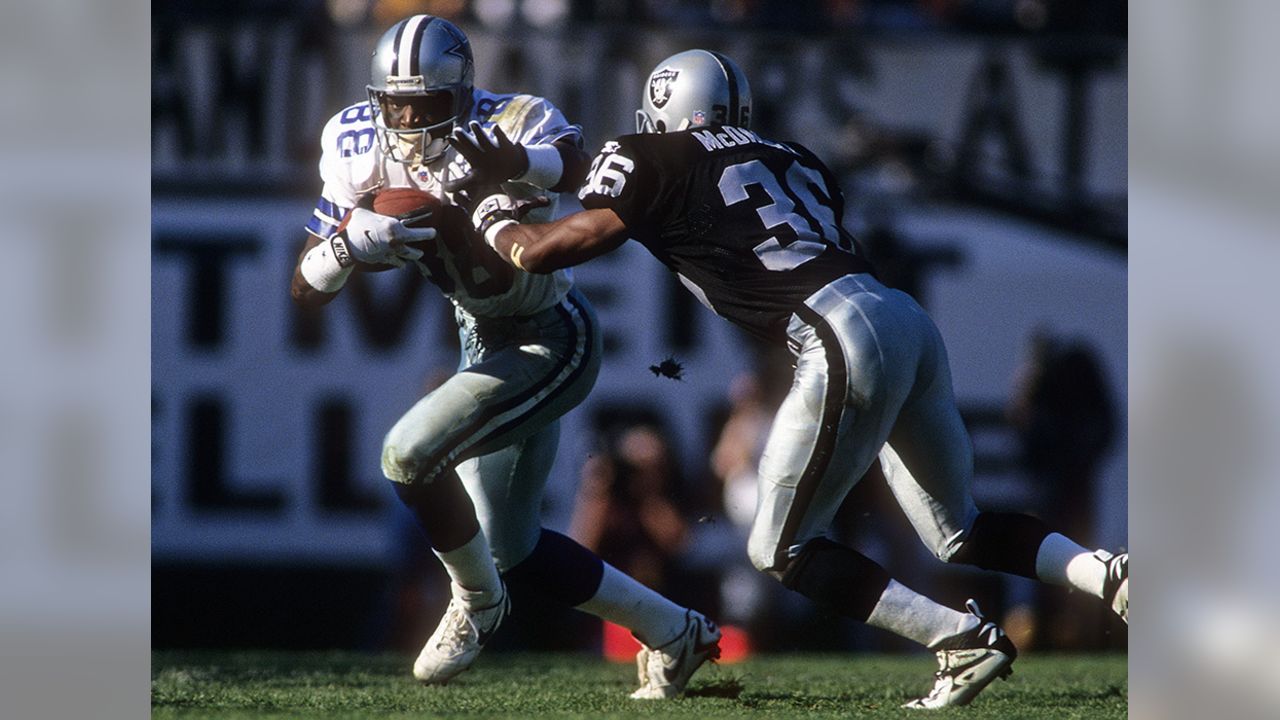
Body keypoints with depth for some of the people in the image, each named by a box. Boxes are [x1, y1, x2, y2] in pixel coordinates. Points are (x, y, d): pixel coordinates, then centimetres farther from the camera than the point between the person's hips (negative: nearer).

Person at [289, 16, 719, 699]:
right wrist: (354, 241, -29)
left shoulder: (510, 124, -22)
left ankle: (476, 601, 3)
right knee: (509, 551, 14)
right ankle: (674, 634, 32)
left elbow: (585, 168, -40)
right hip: (486, 343, 8)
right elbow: (306, 286, -7)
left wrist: (512, 163, -60)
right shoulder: (356, 149, -8)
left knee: (411, 451, -24)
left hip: (553, 342, -8)